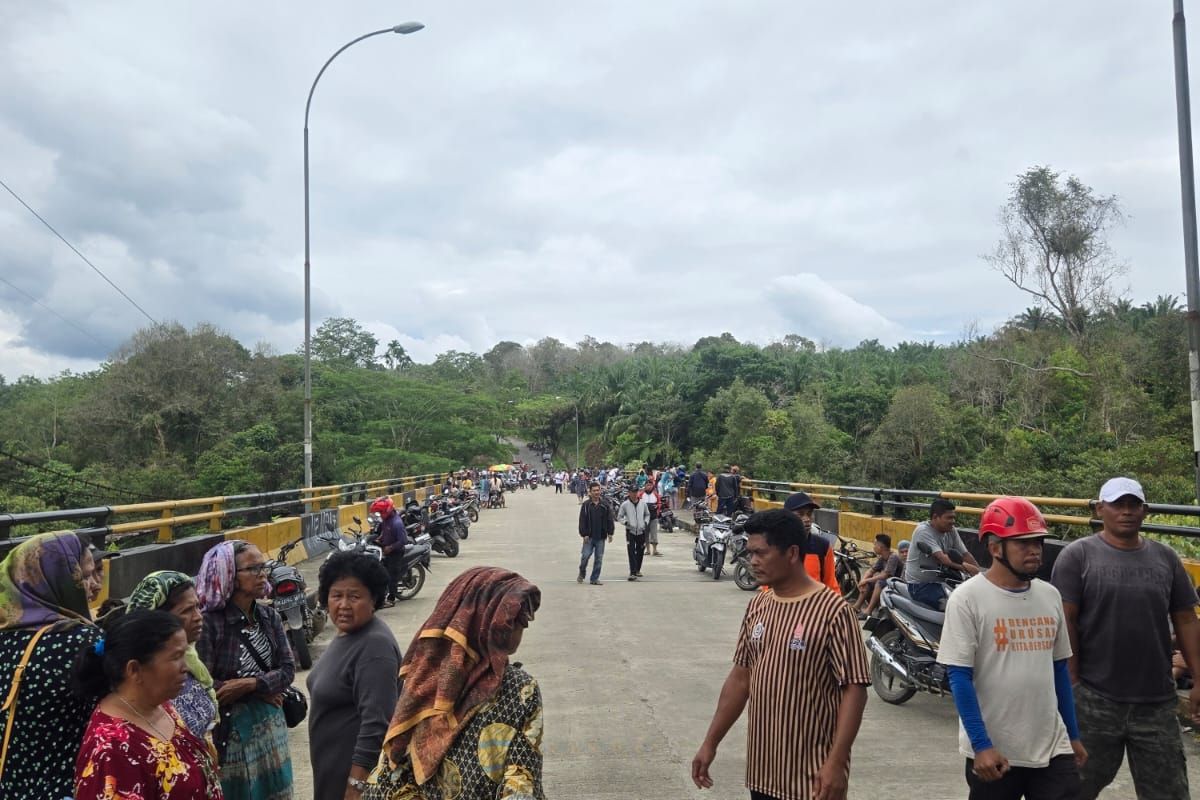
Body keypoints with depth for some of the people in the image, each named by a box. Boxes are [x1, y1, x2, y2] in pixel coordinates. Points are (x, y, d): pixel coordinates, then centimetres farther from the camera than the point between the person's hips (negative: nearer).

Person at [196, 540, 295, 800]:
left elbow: (288, 669, -1)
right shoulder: (210, 622, -17)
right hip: (230, 728, -6)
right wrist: (262, 693, -13)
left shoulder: (270, 617, 0)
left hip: (270, 725, 6)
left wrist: (251, 684, -19)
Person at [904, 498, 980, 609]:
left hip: (940, 581, 8)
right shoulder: (923, 531, -19)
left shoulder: (951, 531, 4)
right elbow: (942, 558, -30)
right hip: (920, 585, -8)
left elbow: (965, 554, -1)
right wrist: (965, 567, -41)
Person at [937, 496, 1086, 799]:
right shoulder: (967, 598, -12)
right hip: (994, 752, -5)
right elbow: (959, 677, -14)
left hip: (1053, 749, 5)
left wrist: (1073, 736, 17)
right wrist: (981, 745, -17)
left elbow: (1059, 668, 15)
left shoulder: (1050, 596, 6)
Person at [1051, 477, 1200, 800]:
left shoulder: (1165, 558, 8)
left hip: (1157, 701, 4)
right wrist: (1072, 683, -11)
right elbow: (1065, 621, -8)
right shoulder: (1078, 555, -6)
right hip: (1094, 698, -3)